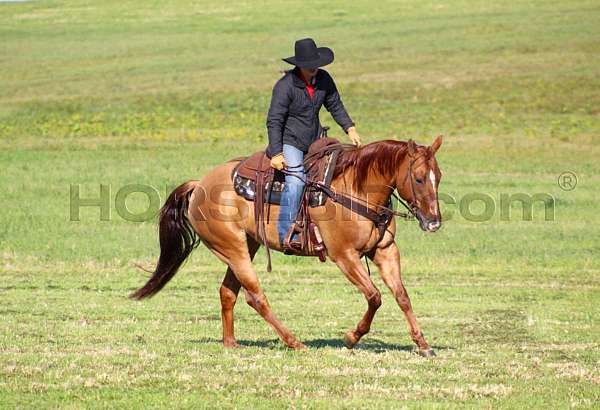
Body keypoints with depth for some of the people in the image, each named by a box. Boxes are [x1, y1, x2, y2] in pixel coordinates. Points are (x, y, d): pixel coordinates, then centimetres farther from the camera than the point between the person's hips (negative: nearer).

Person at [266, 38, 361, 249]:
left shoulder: (324, 79, -1)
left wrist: (350, 129, 3)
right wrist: (276, 154, -24)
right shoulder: (285, 86, -19)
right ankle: (286, 235, -29)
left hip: (314, 143, 7)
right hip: (289, 143, -7)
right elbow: (274, 121, -19)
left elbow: (335, 106, 15)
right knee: (295, 180, -26)